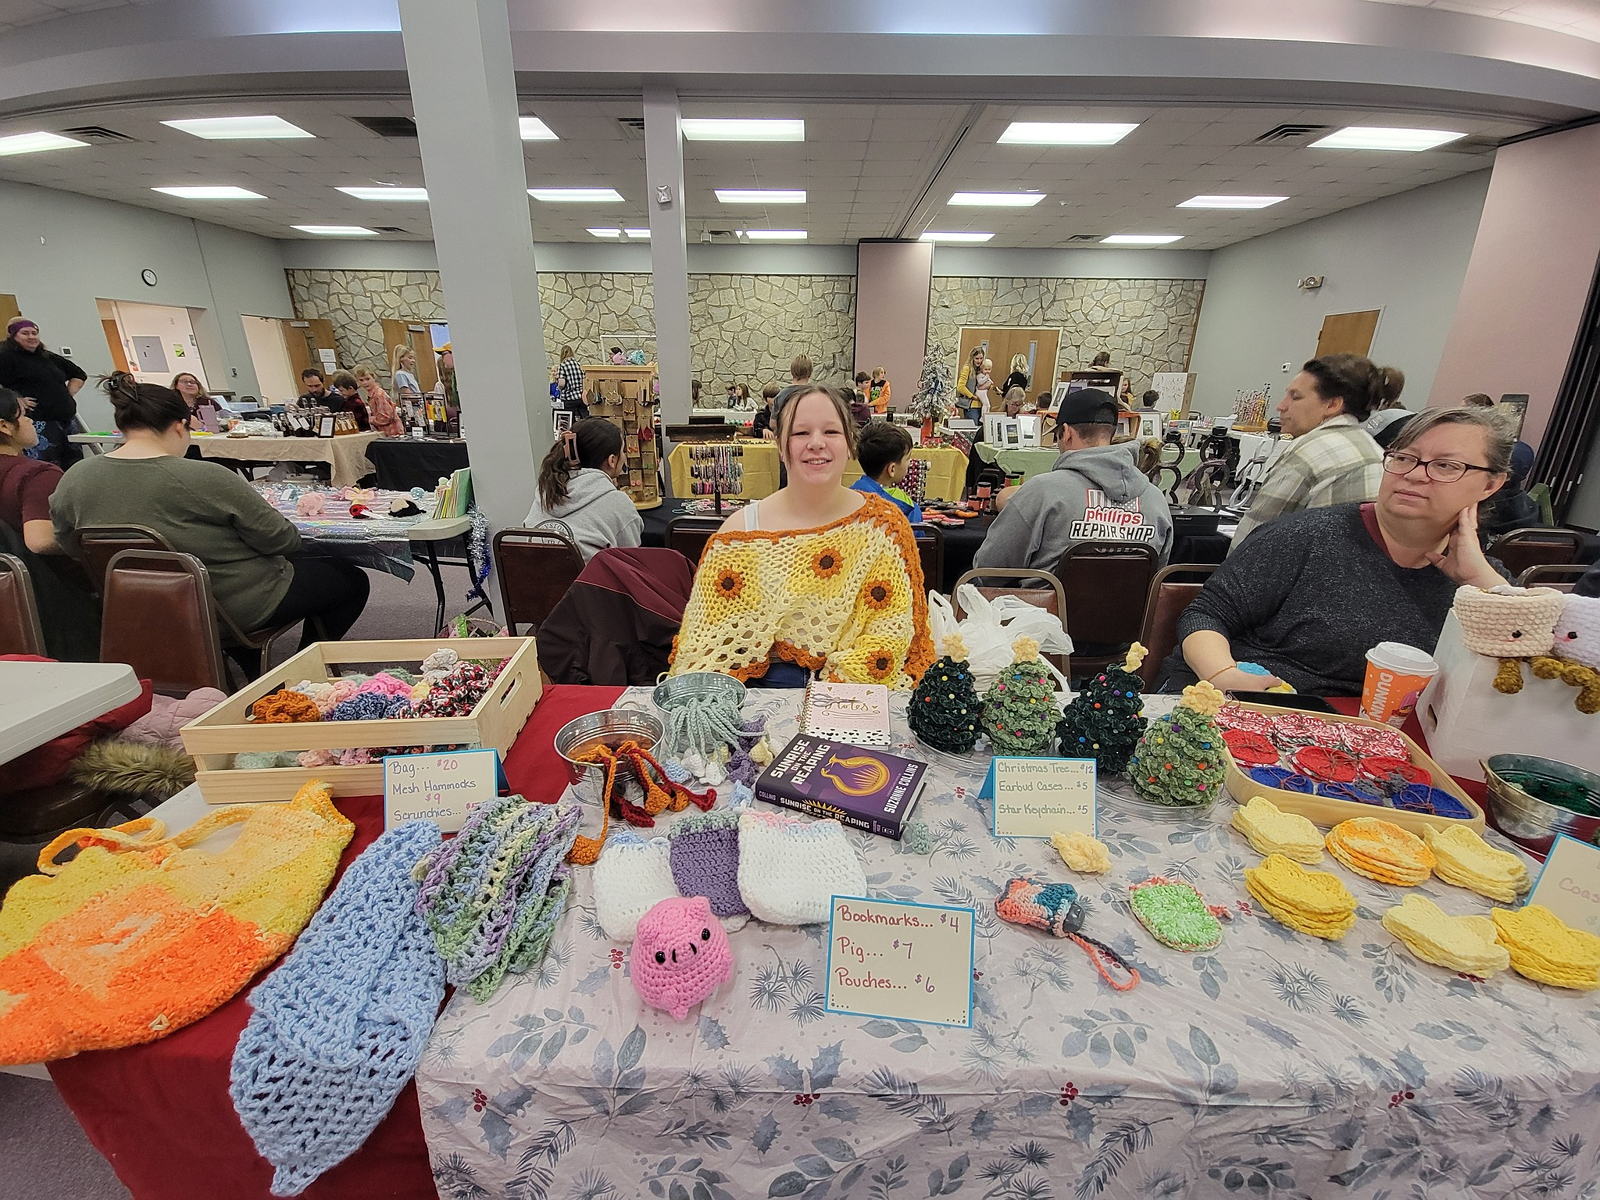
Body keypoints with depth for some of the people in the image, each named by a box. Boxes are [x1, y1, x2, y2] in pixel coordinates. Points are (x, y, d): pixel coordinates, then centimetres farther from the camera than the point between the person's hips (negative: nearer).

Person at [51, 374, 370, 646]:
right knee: (351, 578, 10)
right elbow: (282, 540, -18)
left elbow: (70, 546, 9)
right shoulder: (204, 478, -25)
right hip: (235, 610, -8)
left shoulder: (73, 480, -5)